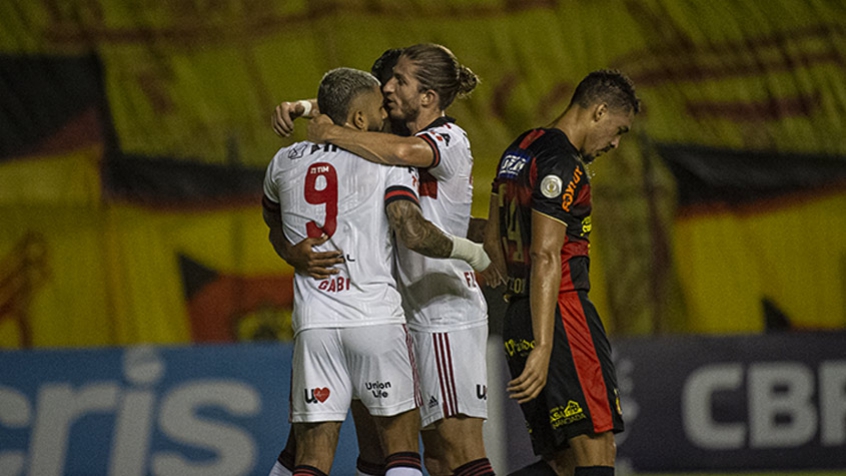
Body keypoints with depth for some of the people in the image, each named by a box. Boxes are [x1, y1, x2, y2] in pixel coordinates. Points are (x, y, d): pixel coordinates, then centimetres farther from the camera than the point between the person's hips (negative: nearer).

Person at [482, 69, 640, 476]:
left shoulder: (518, 150, 18)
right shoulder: (563, 164, -12)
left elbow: (493, 241, 25)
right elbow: (545, 256, -20)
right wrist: (543, 347, -25)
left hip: (518, 317, 10)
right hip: (561, 312, -10)